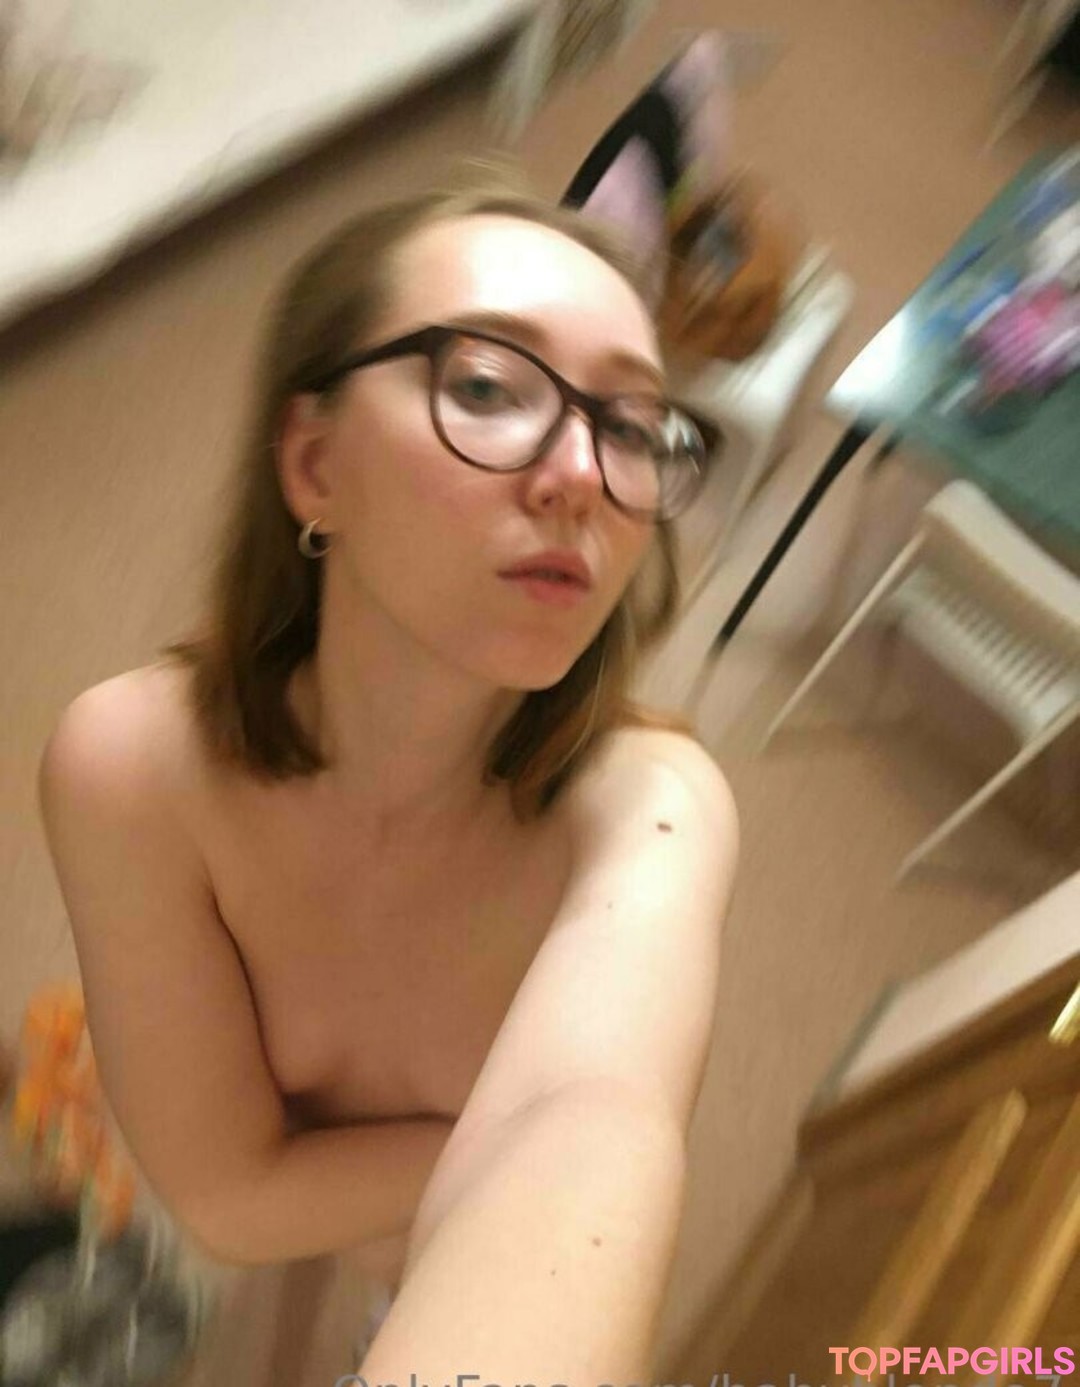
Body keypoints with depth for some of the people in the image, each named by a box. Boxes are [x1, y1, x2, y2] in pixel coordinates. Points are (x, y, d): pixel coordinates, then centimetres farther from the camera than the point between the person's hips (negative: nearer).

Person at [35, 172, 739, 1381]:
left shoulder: (646, 799, -38)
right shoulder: (131, 762, -35)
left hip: (511, 1285, 0)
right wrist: (534, 1132, -31)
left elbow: (587, 1126, -58)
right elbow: (231, 1194, -28)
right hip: (245, 1280, 1)